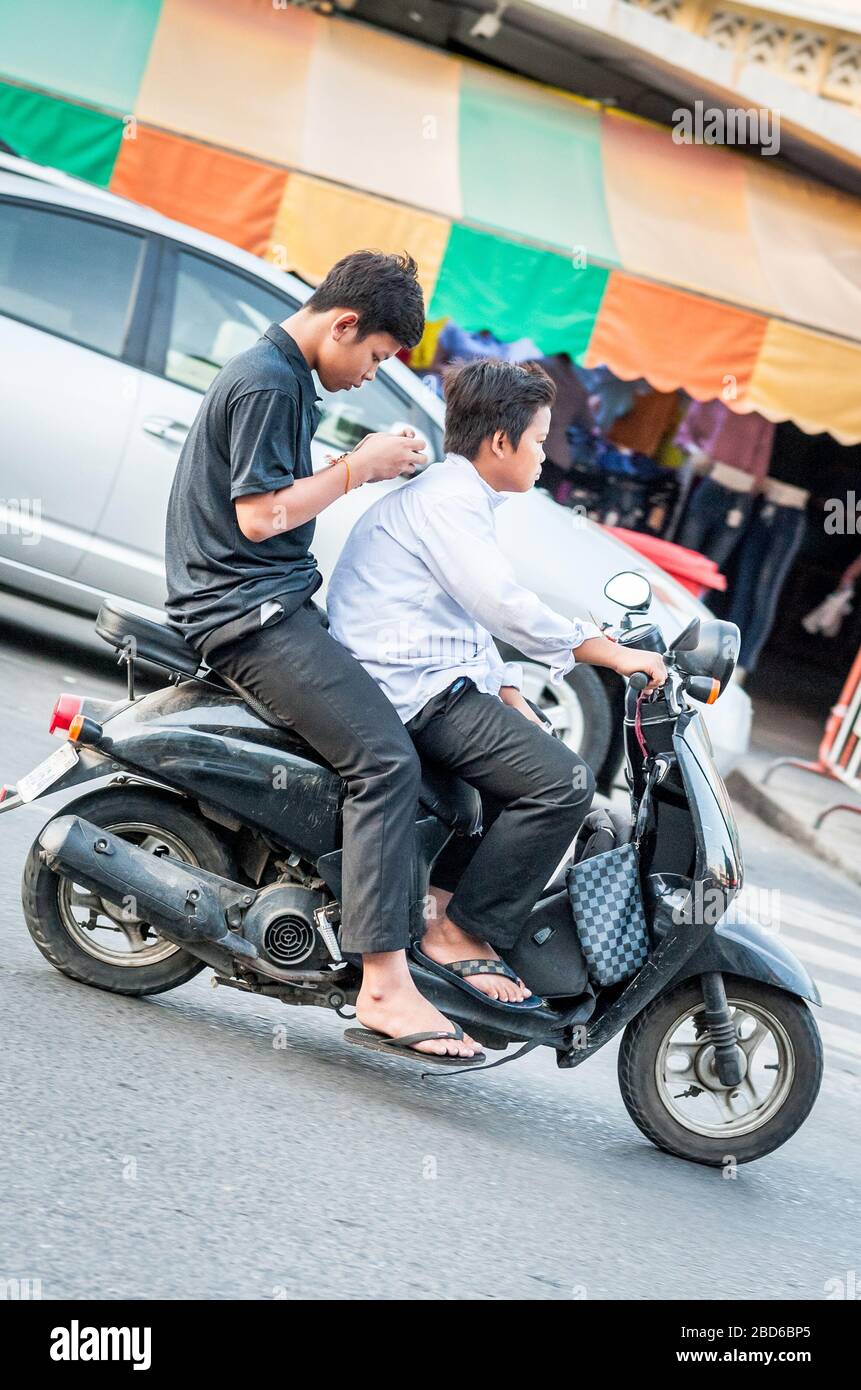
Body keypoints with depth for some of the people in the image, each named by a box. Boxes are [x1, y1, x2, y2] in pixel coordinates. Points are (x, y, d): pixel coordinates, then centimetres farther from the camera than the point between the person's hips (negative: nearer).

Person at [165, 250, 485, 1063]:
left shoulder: (282, 376, 19)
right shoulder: (266, 383, -14)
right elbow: (259, 514, -19)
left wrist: (366, 464, 10)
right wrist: (357, 470, -11)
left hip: (277, 603, 11)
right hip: (250, 609, -11)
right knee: (385, 758, -23)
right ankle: (383, 980, -26)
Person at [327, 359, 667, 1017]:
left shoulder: (452, 494, 21)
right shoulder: (448, 497, -12)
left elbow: (473, 615, 25)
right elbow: (503, 603, -24)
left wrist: (510, 695, 14)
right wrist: (611, 653, -20)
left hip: (425, 676, 11)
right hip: (414, 688, -11)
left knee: (535, 740, 26)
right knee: (563, 781, -19)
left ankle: (448, 889, 20)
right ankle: (459, 935, -14)